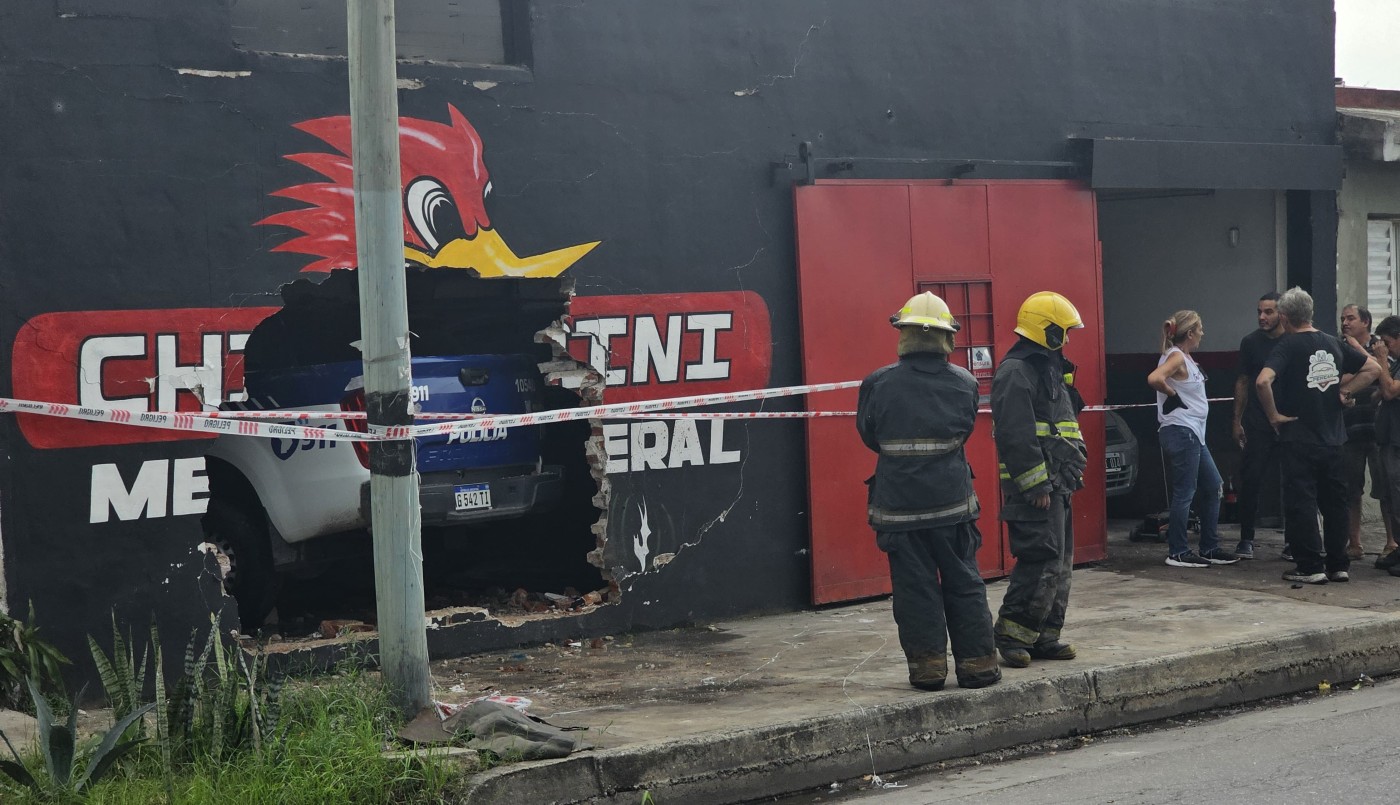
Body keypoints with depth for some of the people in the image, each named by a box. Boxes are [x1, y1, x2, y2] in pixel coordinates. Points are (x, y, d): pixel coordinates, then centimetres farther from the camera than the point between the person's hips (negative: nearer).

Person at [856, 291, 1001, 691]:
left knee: (915, 586, 6)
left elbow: (868, 435, 4)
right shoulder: (964, 383, -3)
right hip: (952, 502, 2)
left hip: (899, 504, -2)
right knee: (964, 583, 12)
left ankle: (927, 665, 8)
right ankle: (977, 662, 16)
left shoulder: (879, 384, -10)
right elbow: (963, 433, 8)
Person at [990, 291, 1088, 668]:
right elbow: (1016, 435, -21)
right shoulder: (1016, 372, -14)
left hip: (1056, 485, 11)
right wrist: (1037, 485, -22)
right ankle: (1012, 635, -6)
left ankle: (1044, 636, 18)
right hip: (1034, 488, -11)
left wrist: (1073, 466, 20)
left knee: (1059, 564, 12)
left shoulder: (1048, 369, 20)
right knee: (1042, 561, -13)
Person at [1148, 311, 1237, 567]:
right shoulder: (1176, 356, -14)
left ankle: (1210, 548, 20)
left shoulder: (1185, 357, 15)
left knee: (1213, 486, 14)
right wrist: (1172, 394, -16)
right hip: (1181, 432, -10)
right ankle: (1178, 553, 1)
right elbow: (1154, 378, -31)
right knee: (1184, 493, -6)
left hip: (1193, 433, 10)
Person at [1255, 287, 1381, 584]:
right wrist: (1344, 390, 9)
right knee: (1334, 503, 12)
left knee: (1301, 504, 0)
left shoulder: (1287, 346, -10)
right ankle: (1338, 565, 17)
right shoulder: (1334, 344, 7)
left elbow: (1263, 381, -26)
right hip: (1333, 438, 5)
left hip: (1298, 440, -5)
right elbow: (1373, 368, 14)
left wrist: (1273, 414, -14)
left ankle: (1310, 567, 0)